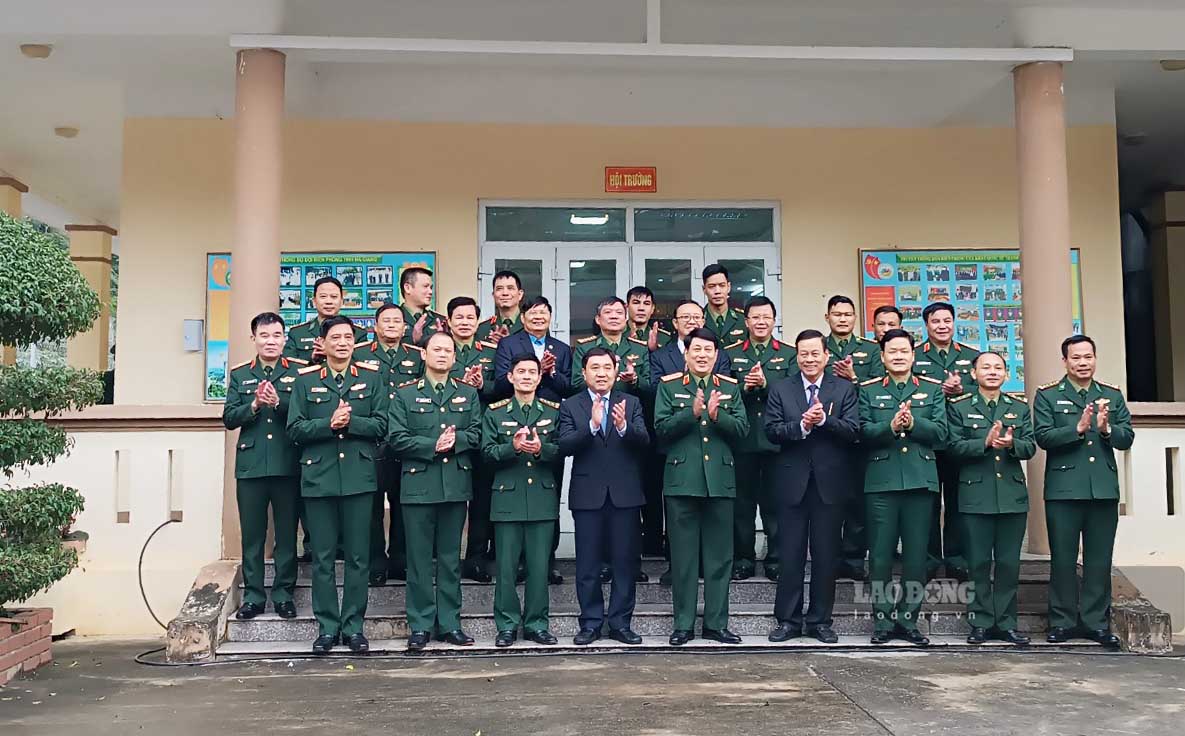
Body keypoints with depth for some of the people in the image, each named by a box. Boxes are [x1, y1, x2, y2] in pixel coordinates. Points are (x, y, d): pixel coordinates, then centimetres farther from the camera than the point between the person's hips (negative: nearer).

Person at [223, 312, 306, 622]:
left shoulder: (299, 372, 6)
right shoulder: (240, 375, 12)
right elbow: (229, 418, 4)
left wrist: (278, 402, -19)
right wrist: (255, 405, -12)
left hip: (288, 465, -1)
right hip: (250, 465, 2)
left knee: (287, 534, 5)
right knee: (252, 535, 6)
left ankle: (283, 594, 14)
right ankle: (253, 596, 15)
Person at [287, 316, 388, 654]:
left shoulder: (371, 378, 8)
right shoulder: (305, 381, 8)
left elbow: (381, 425, 1)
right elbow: (295, 429, 0)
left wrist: (350, 422, -14)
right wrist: (329, 424, -14)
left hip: (359, 477, 0)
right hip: (319, 477, 0)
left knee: (358, 557, 3)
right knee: (323, 557, 4)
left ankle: (353, 626, 13)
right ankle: (327, 627, 13)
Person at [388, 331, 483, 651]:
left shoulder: (468, 394, 13)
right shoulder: (405, 395, 5)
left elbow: (476, 435, 4)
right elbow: (397, 438, -5)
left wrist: (455, 440, -14)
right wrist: (433, 445, -14)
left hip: (456, 484, 2)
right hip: (418, 485, -2)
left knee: (450, 558, 8)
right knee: (419, 558, 2)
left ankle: (449, 623, 15)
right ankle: (420, 626, 9)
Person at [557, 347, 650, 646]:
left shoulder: (631, 403, 8)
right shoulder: (570, 406, 3)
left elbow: (644, 441, -6)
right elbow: (565, 445, -11)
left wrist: (624, 427, -26)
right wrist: (592, 425, -26)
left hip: (624, 494, 1)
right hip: (587, 495, -1)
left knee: (625, 562, 5)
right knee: (588, 564, 5)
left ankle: (620, 623, 15)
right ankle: (591, 623, 16)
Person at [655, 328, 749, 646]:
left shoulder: (730, 387, 11)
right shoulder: (669, 386, 5)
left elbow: (742, 428, 1)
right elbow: (661, 429, -5)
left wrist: (717, 415, -17)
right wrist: (692, 413, -18)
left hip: (720, 481, 2)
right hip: (682, 480, -2)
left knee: (719, 556, 6)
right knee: (683, 556, 3)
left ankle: (716, 623, 15)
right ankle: (683, 624, 11)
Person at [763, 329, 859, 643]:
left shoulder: (844, 388, 5)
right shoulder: (781, 390, 6)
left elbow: (853, 431, -7)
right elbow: (771, 431, -5)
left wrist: (824, 420, -21)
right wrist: (802, 425, -20)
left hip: (830, 482, 0)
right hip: (792, 482, 0)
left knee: (826, 556, 7)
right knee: (790, 555, 5)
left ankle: (820, 620, 18)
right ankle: (788, 620, 14)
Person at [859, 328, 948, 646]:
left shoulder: (933, 389, 11)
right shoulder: (868, 390, 8)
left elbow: (940, 432, 0)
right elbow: (864, 433, -4)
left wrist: (913, 423, -16)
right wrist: (891, 426, -20)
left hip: (920, 480, 1)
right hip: (881, 481, -1)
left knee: (916, 556, 5)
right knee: (880, 555, 1)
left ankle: (908, 620, 15)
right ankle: (883, 621, 11)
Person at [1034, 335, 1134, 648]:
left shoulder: (1113, 395, 12)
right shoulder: (1047, 395, 2)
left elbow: (1127, 438, 3)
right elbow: (1043, 437, -10)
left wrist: (1106, 428, -17)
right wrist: (1078, 428, -22)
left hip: (1104, 489, 3)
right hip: (1063, 489, -2)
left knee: (1100, 560, 7)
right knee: (1063, 559, 3)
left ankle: (1096, 622, 16)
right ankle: (1062, 621, 13)